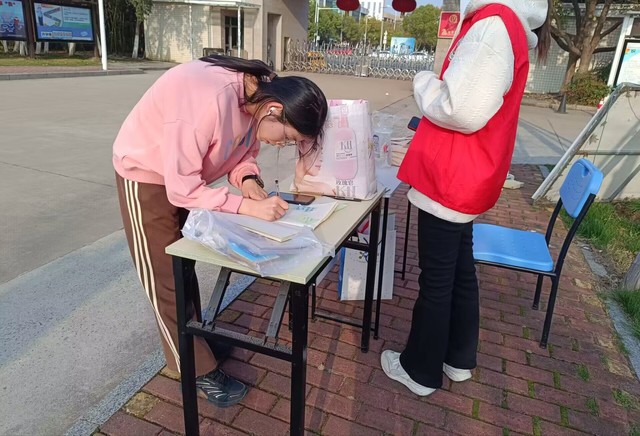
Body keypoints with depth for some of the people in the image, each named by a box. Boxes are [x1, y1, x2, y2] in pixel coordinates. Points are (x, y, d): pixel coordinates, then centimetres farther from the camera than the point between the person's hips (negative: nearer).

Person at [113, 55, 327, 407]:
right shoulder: (210, 101, -39)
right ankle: (199, 371, 18)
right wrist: (248, 207, -37)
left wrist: (247, 178, -20)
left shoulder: (258, 94, -15)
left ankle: (193, 339, 39)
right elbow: (182, 190, -35)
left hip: (182, 174, 8)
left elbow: (243, 147, -1)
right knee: (165, 279, 4)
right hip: (146, 175, -7)